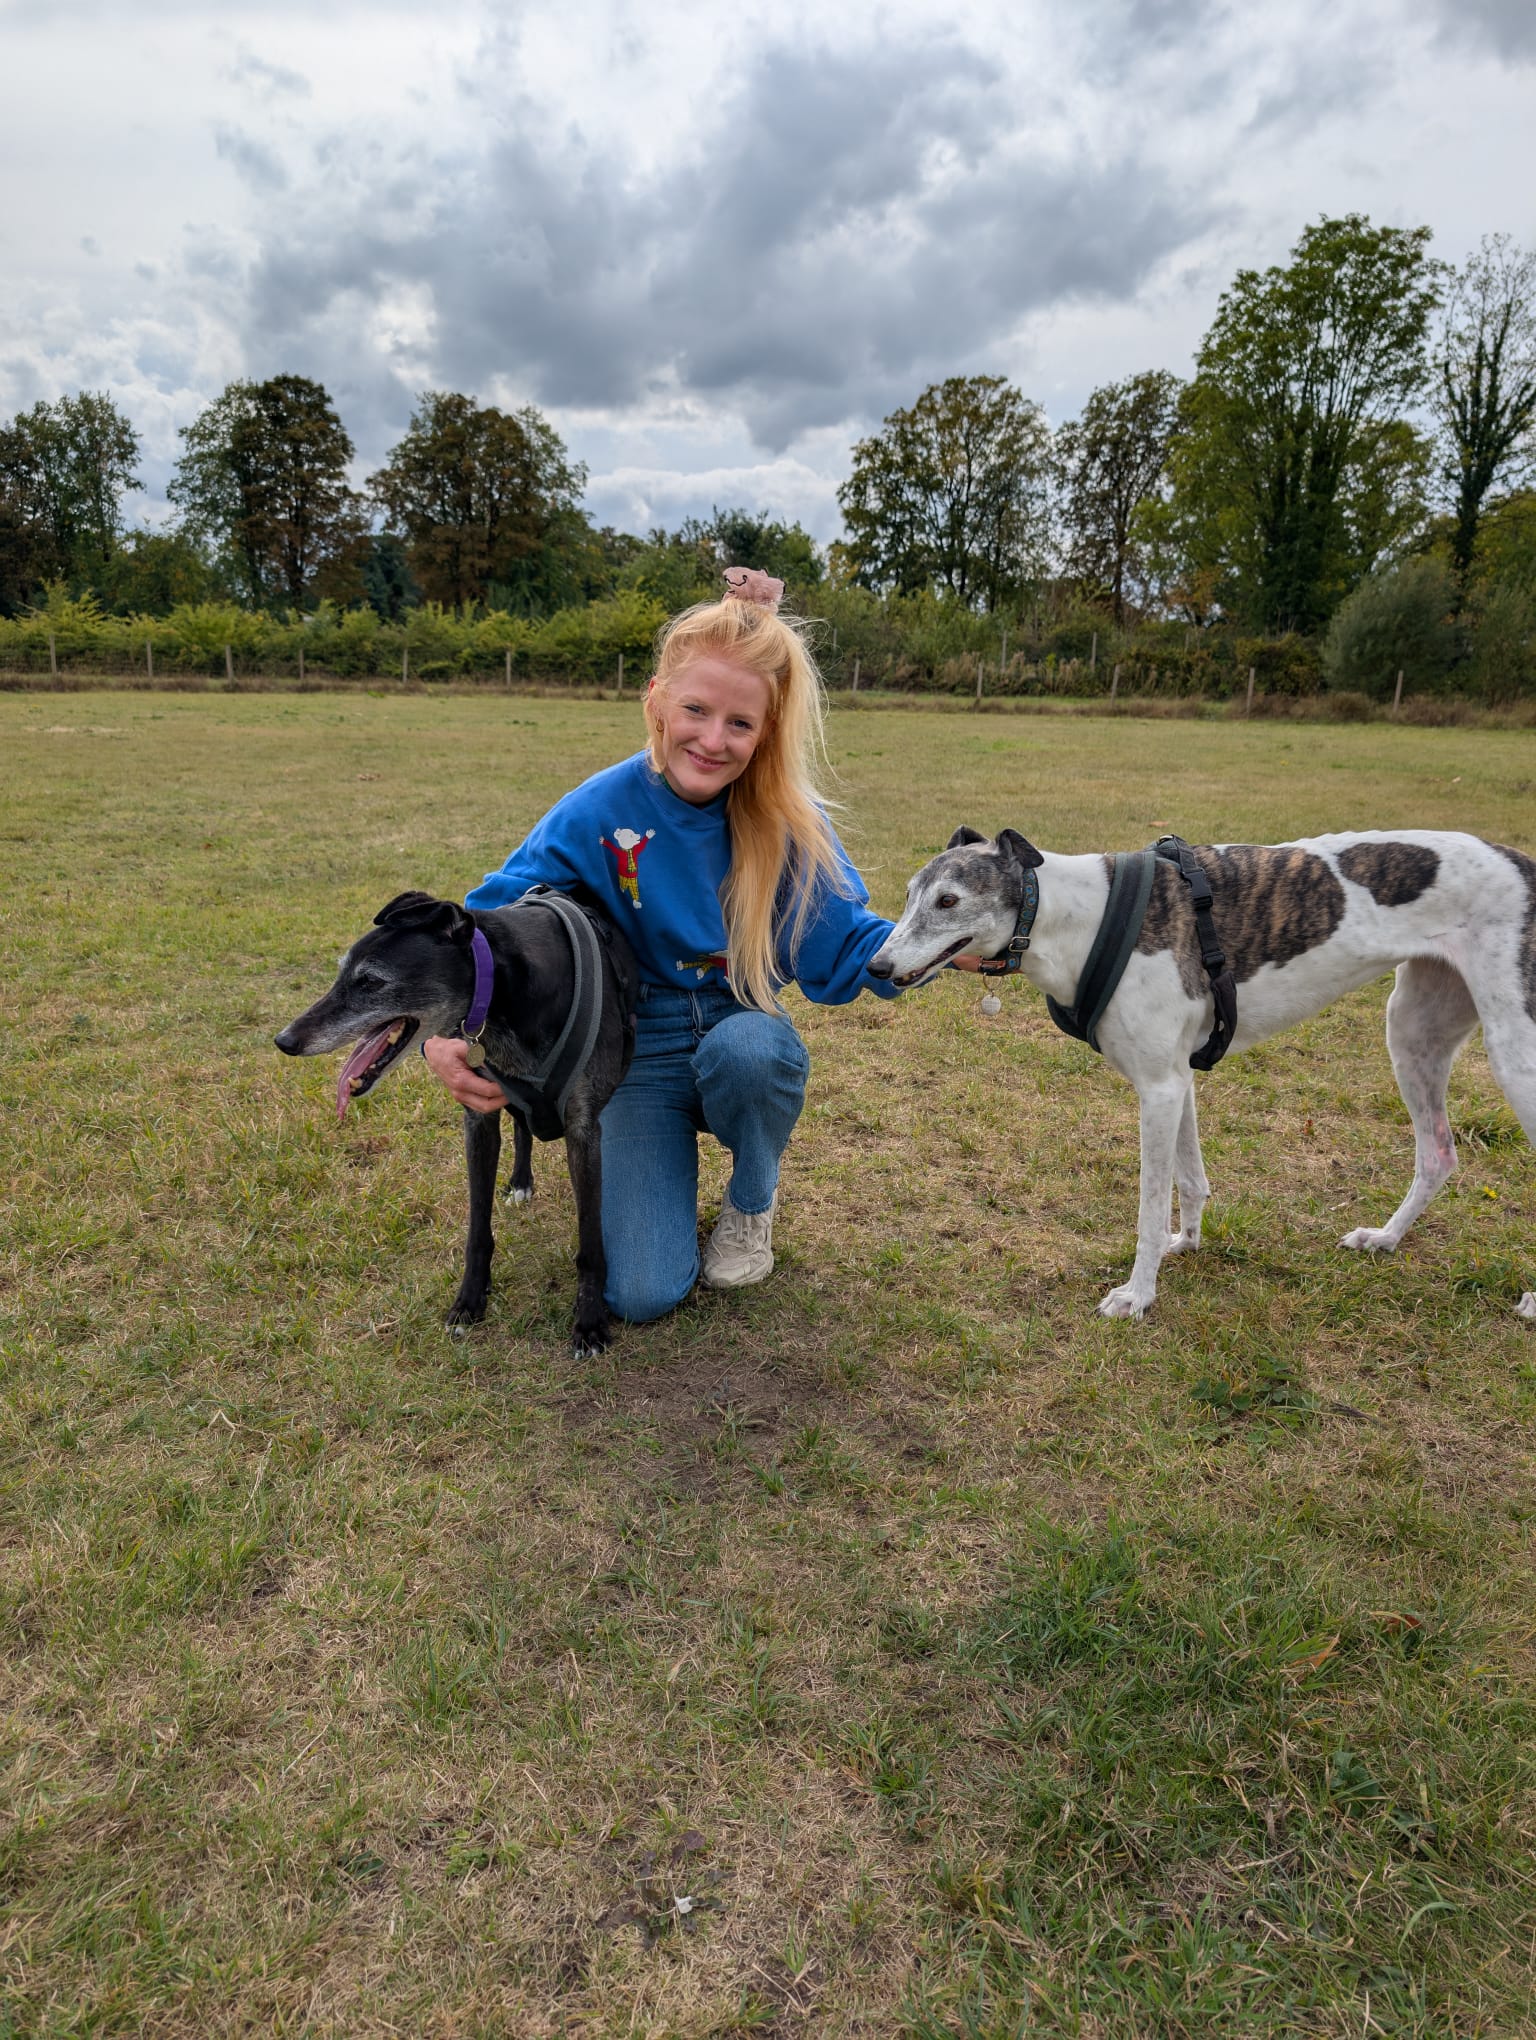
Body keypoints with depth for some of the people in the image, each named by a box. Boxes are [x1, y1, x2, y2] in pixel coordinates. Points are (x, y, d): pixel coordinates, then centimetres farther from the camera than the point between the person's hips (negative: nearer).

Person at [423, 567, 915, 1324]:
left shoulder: (785, 820, -13)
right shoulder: (599, 812, -17)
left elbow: (843, 953, -11)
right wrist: (444, 1028, -31)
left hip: (744, 1030, 1)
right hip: (643, 1052, -1)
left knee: (746, 1049, -39)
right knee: (642, 1293, -15)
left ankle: (753, 1201, -3)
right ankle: (668, 1155, 20)